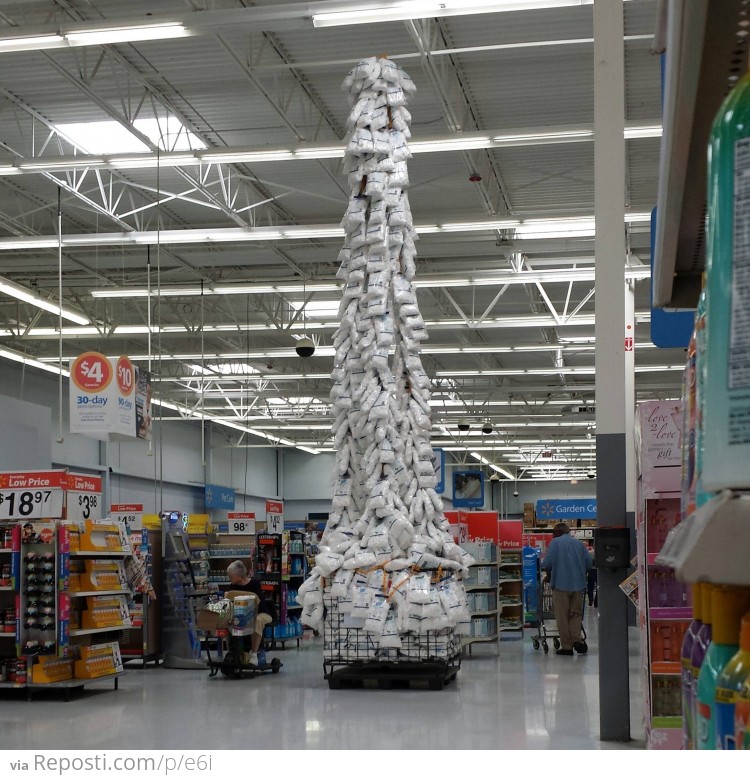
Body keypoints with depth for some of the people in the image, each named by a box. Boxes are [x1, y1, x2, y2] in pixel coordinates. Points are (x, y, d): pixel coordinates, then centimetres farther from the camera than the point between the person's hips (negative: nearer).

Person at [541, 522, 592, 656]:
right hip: (578, 584, 4)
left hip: (561, 584, -4)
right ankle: (577, 639, -7)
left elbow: (547, 563, -10)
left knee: (562, 616, 4)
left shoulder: (555, 542, -1)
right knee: (576, 614, 13)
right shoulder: (579, 543, 11)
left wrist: (543, 566, 12)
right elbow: (589, 562, 5)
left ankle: (566, 646, 3)